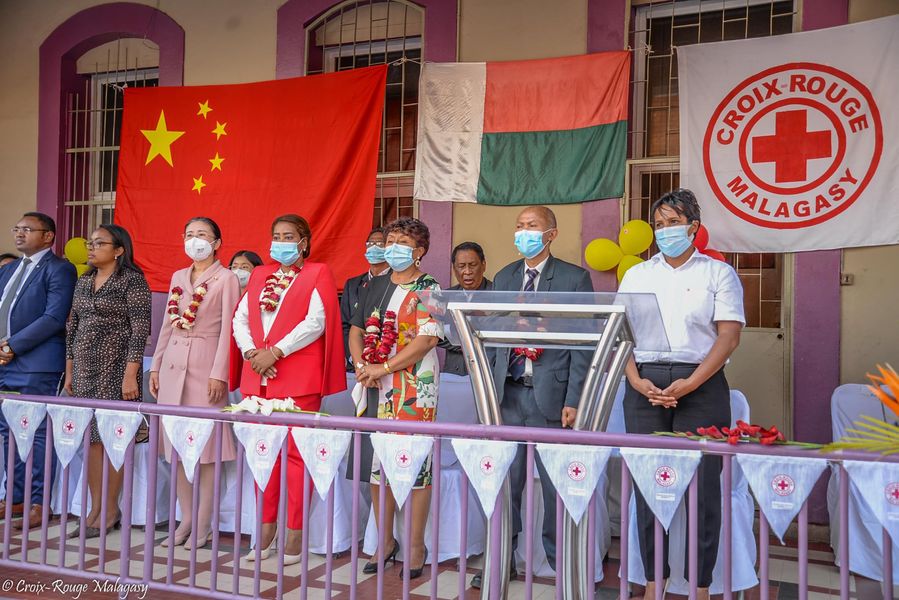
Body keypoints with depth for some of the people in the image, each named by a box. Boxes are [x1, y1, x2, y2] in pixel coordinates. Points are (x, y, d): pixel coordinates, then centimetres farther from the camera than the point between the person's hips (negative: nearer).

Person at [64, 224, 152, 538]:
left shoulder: (132, 280, -8)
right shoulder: (83, 281, 14)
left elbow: (140, 330, -13)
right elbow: (72, 328, 16)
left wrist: (131, 375, -18)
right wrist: (69, 371, 13)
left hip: (115, 366, -7)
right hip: (85, 367, 7)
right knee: (91, 437, 7)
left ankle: (110, 509, 10)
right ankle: (96, 509, 15)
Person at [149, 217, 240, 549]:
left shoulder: (226, 278, -1)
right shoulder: (178, 277, 17)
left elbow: (227, 328, -7)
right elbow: (167, 325, 18)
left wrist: (219, 373, -14)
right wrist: (156, 366, 13)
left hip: (206, 363, -6)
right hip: (174, 363, 6)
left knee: (205, 445, -3)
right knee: (176, 443, 7)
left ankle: (203, 524, 4)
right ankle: (186, 518, 17)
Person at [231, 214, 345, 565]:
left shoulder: (317, 274, 2)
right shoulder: (259, 275, 19)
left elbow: (316, 323, -10)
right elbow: (240, 319, 13)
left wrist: (275, 352, -15)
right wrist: (251, 353, -5)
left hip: (298, 378, -6)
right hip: (257, 377, 6)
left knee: (295, 453, -4)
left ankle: (294, 537, 4)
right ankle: (266, 531, 18)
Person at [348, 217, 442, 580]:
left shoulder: (428, 288, -4)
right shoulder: (375, 287, 15)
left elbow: (428, 338, -14)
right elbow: (356, 329, 16)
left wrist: (383, 368, -16)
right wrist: (361, 365, -2)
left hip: (414, 390, -6)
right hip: (376, 388, 6)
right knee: (377, 465, 10)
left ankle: (416, 546, 12)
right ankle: (386, 542, 23)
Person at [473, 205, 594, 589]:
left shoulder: (574, 278, -1)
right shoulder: (503, 279, 14)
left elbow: (583, 343, -4)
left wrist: (573, 400, -10)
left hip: (550, 396, -4)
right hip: (508, 395, 4)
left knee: (556, 485, 4)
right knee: (505, 481, 8)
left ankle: (560, 561, 20)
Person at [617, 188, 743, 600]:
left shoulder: (718, 273, 6)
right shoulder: (636, 275, 15)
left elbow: (729, 336, -4)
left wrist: (690, 384, -14)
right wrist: (636, 381, -7)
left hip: (701, 385, -3)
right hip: (646, 385, 3)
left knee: (701, 484, -2)